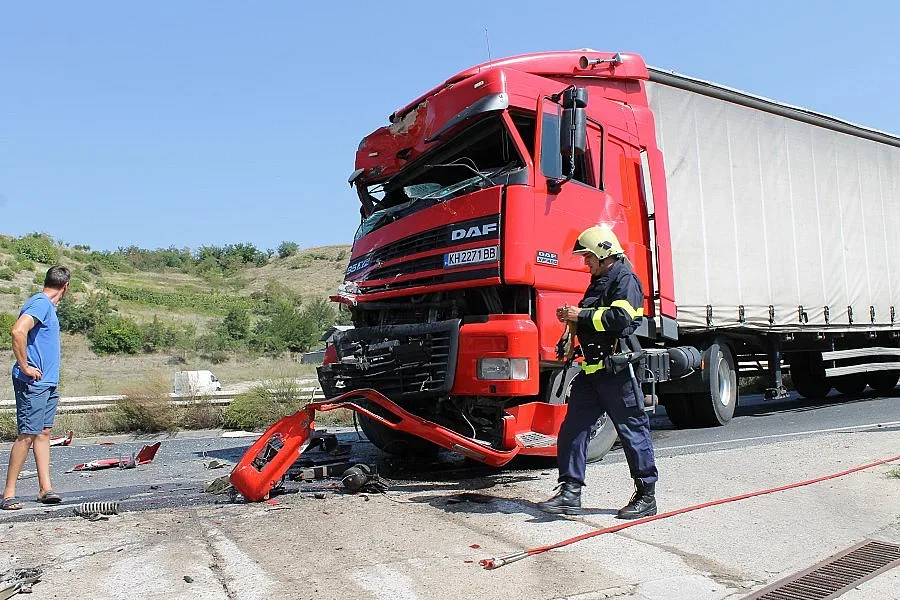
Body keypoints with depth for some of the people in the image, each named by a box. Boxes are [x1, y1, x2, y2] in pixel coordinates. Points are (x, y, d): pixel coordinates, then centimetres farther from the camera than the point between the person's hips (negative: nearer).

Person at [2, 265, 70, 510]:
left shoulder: (47, 306, 16)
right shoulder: (40, 303, -14)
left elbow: (22, 331, 29)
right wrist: (24, 366, -21)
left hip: (48, 383, 9)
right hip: (33, 382, -9)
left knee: (43, 433, 8)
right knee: (27, 434, -6)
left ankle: (45, 488, 11)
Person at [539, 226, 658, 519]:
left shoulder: (625, 279, -7)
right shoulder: (599, 282, 22)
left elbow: (620, 318, -23)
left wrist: (581, 315, -16)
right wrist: (572, 318, 13)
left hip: (618, 368, -9)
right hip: (592, 368, 9)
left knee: (632, 430, 2)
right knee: (572, 428, 3)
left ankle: (646, 495, 15)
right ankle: (570, 492, 8)